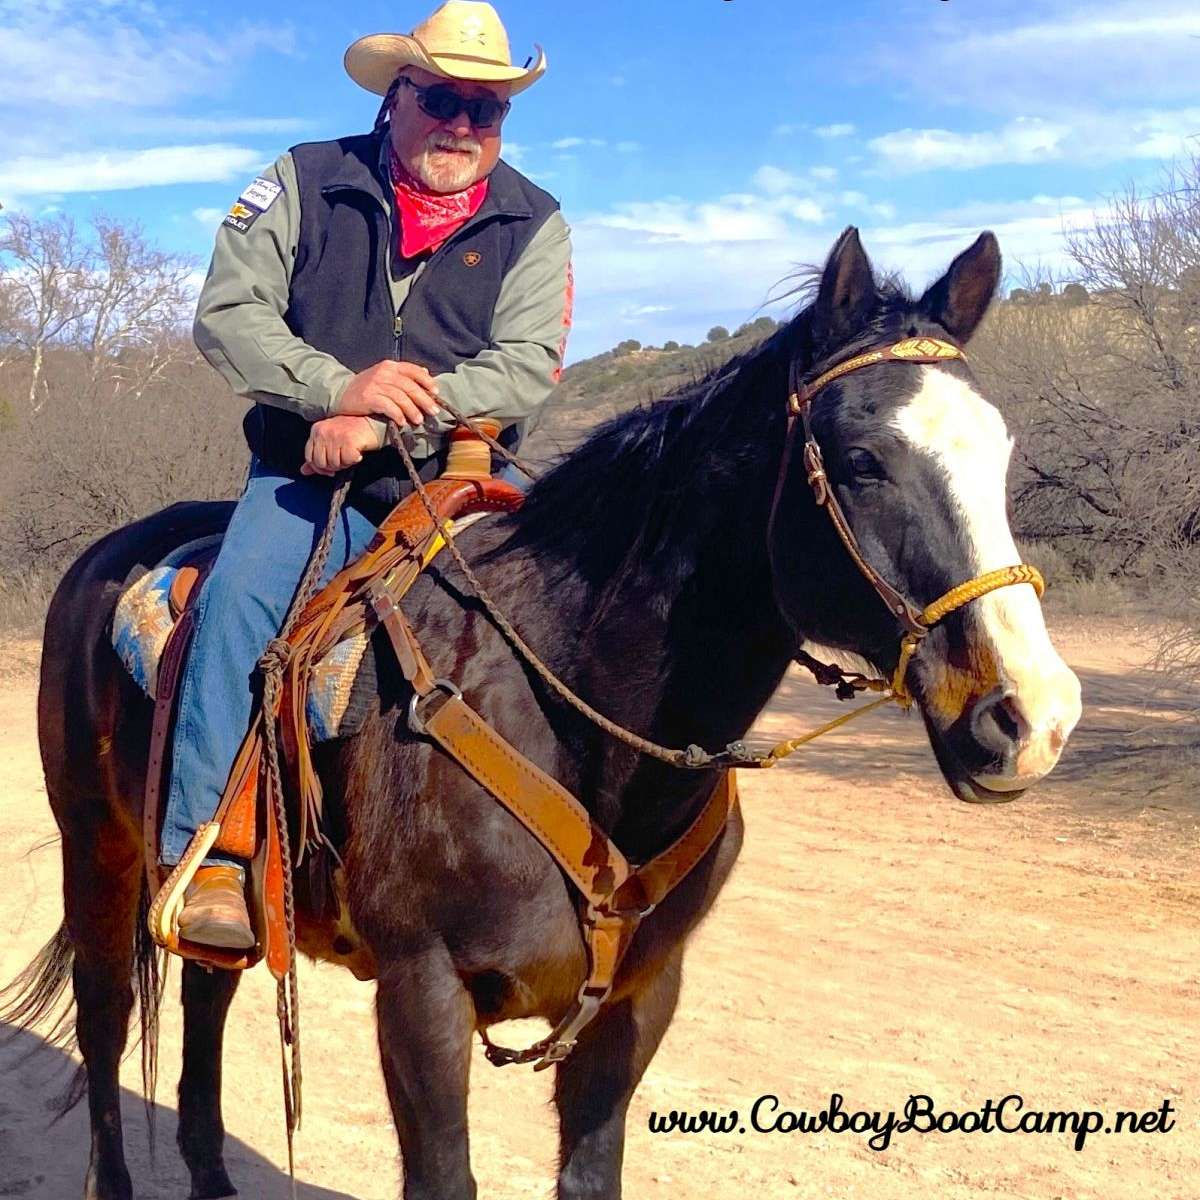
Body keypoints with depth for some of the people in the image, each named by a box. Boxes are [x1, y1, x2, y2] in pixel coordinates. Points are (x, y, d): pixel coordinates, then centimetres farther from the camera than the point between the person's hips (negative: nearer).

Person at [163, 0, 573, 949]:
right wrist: (338, 387, -19)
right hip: (307, 476, -1)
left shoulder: (533, 222, 6)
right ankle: (203, 854, -22)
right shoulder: (304, 182, 6)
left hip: (452, 487, 1)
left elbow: (527, 368, -7)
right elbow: (228, 313, -2)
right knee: (240, 600, -26)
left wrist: (385, 422, -20)